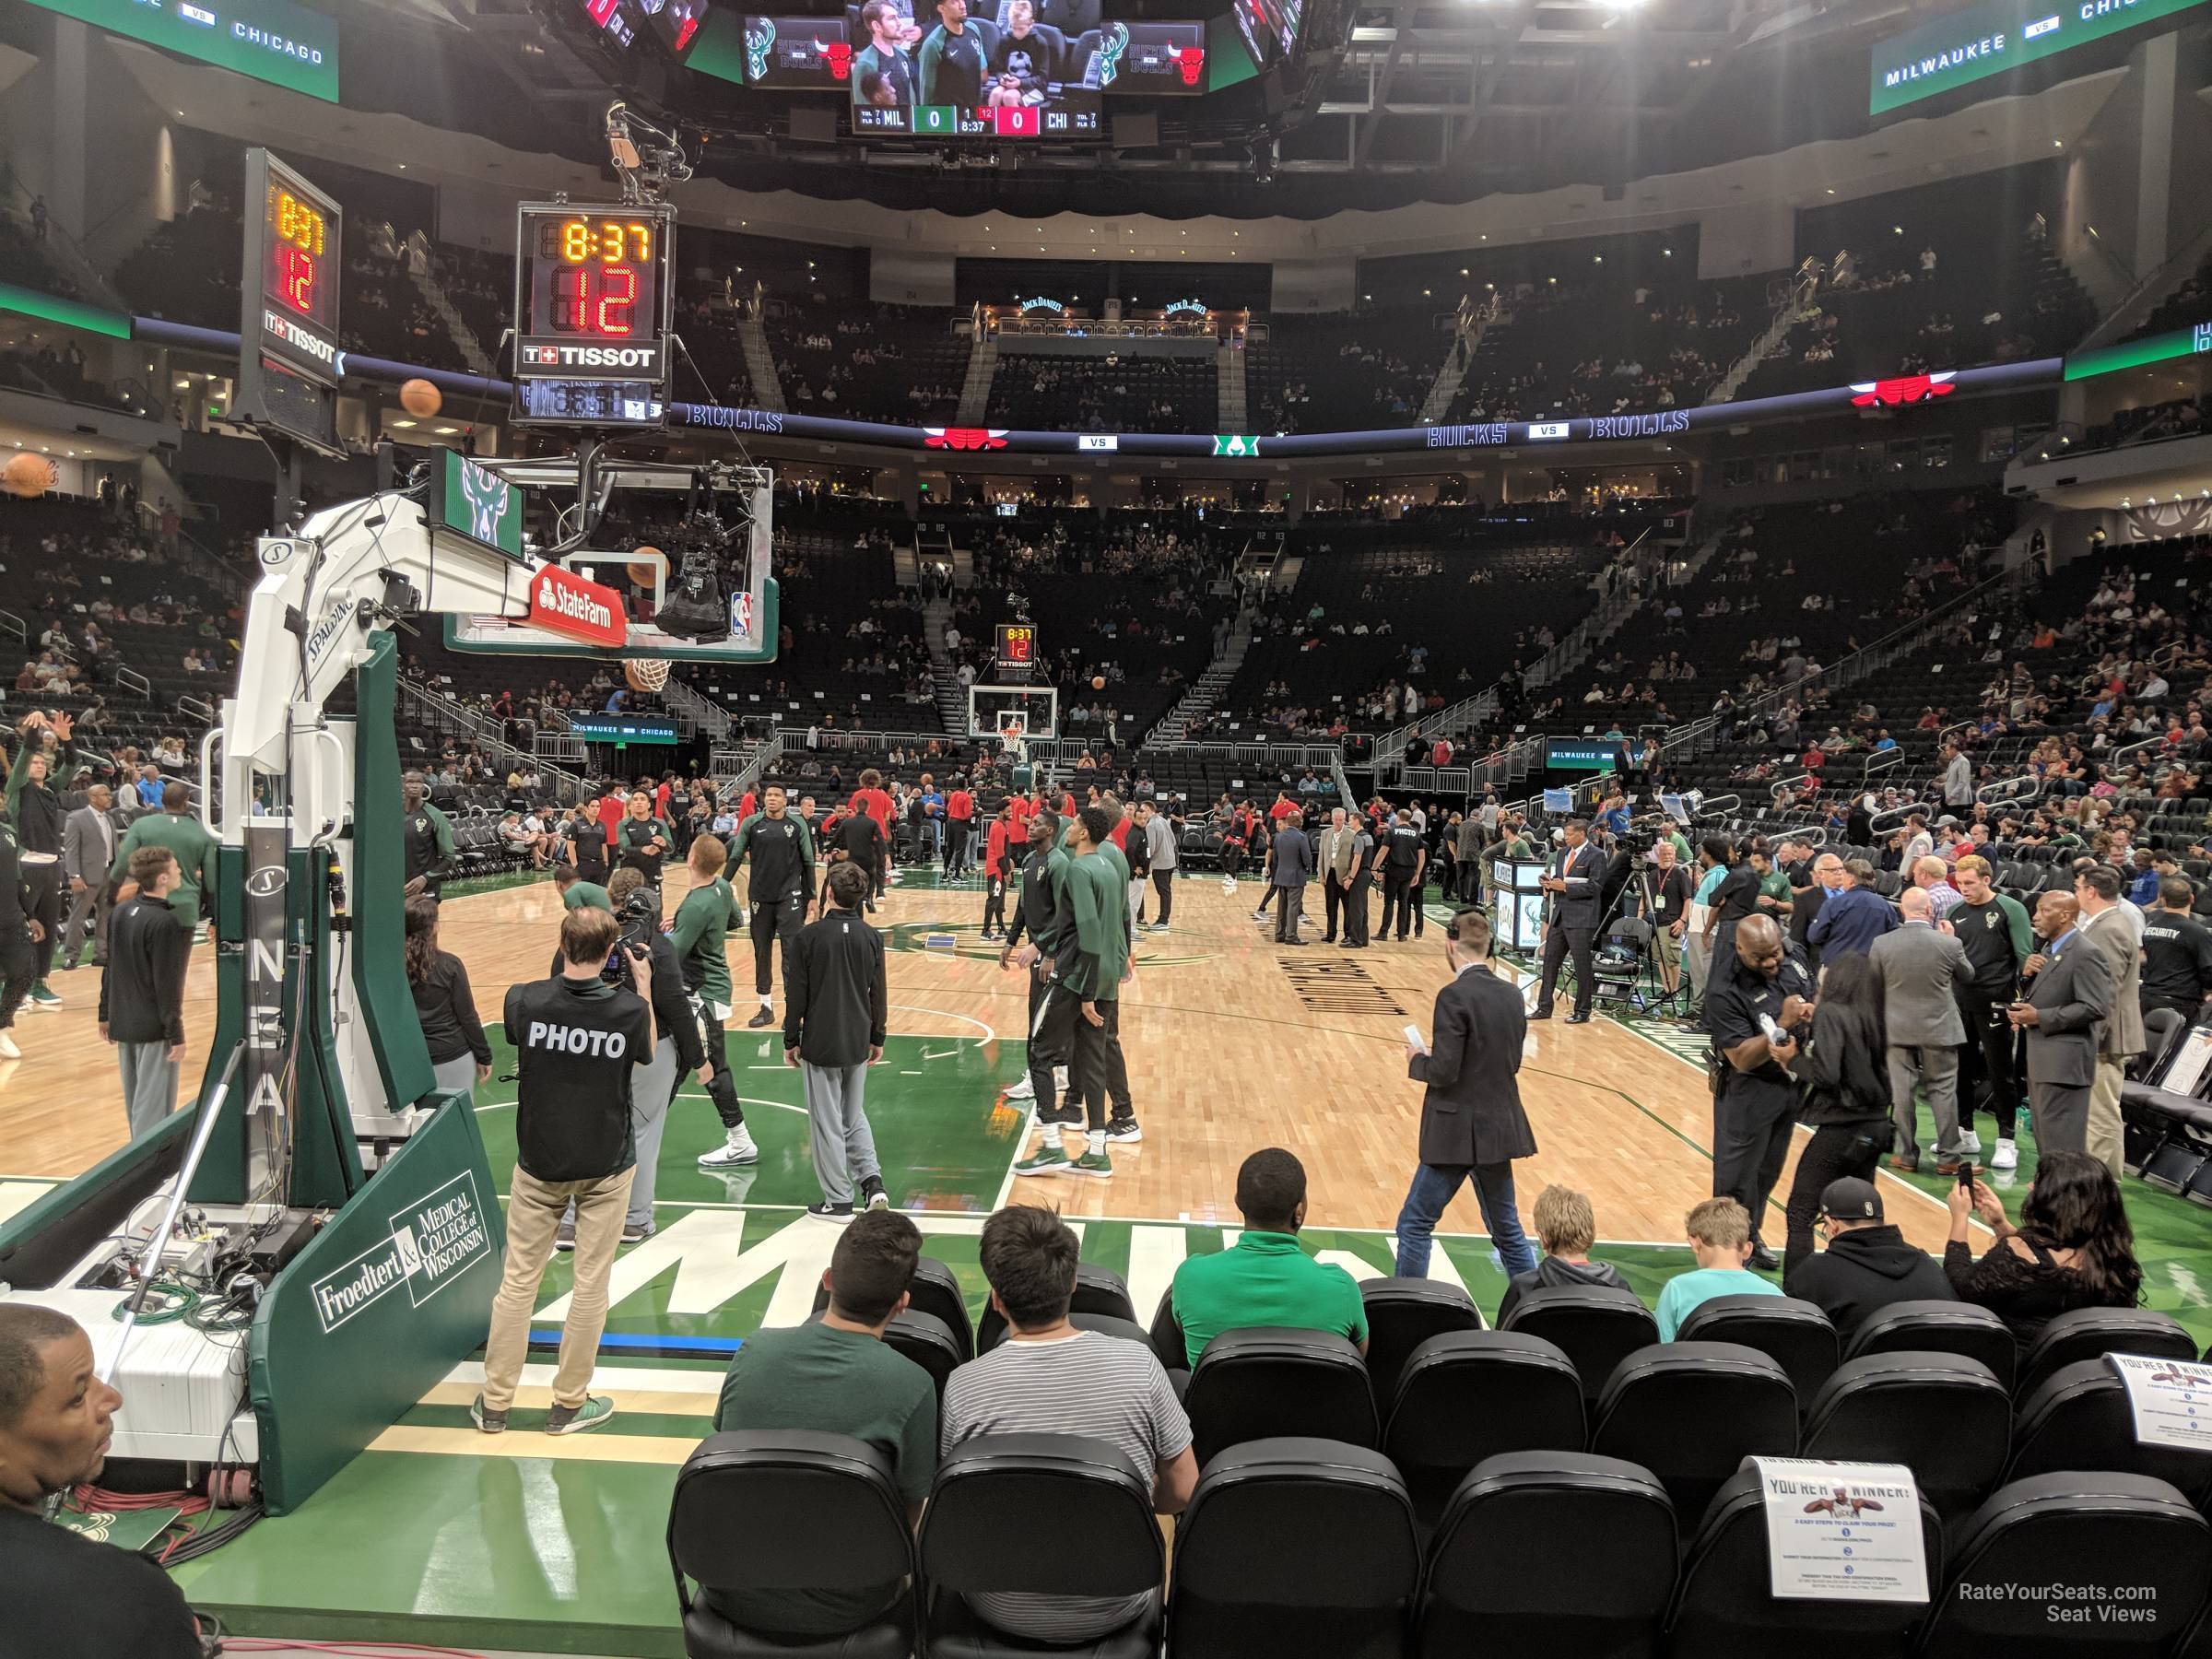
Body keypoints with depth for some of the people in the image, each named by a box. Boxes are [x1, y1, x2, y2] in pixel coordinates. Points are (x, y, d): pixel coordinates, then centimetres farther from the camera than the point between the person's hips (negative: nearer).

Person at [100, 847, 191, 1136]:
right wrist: (177, 1035, -14)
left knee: (135, 1104, 20)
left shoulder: (121, 913, 5)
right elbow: (167, 983, -19)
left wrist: (106, 1015, 21)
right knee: (153, 1110, -3)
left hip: (123, 1024, 9)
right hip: (154, 1029, -8)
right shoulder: (166, 923, -20)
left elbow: (109, 969, 12)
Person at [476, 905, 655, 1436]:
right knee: (591, 1284, 10)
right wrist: (644, 988, 8)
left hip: (538, 1163, 2)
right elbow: (647, 1054, 3)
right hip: (606, 1168, -1)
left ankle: (494, 1403, 24)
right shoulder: (629, 1009, -17)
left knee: (518, 1281, 13)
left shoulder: (524, 1000, -14)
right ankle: (569, 1404, 20)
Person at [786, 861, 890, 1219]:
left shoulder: (809, 936, -12)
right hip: (857, 1045, 4)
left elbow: (795, 994, -7)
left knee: (827, 1123, 5)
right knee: (854, 1116, 20)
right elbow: (879, 993, 4)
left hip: (819, 1045, -4)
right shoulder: (871, 937, -2)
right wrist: (877, 1038, 16)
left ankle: (838, 1200, 11)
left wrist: (790, 1041, 3)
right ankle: (872, 1180, 6)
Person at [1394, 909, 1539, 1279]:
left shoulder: (1455, 996, -18)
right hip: (1500, 1128, 7)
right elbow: (1511, 1061, 12)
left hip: (1457, 1133, -7)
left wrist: (1417, 1060, 0)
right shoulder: (1512, 995, 4)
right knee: (1506, 1228, 19)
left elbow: (1444, 1071, -20)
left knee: (1414, 1224, 6)